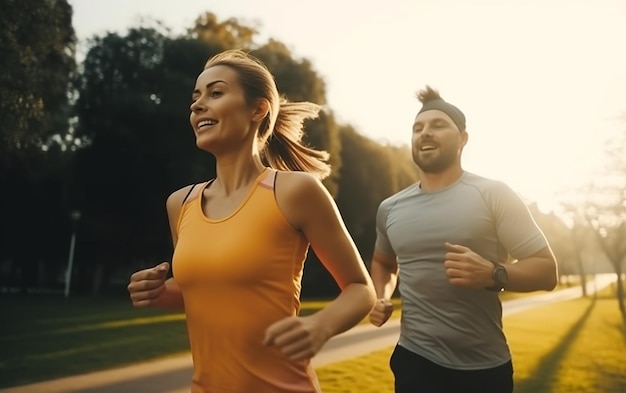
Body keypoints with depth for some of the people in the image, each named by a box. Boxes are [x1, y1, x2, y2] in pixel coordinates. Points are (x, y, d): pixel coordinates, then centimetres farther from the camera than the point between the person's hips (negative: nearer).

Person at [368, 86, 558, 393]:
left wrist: (492, 274, -24)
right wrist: (380, 298, 3)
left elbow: (546, 270, -6)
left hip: (485, 367, -2)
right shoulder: (390, 209, 4)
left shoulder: (493, 195, -6)